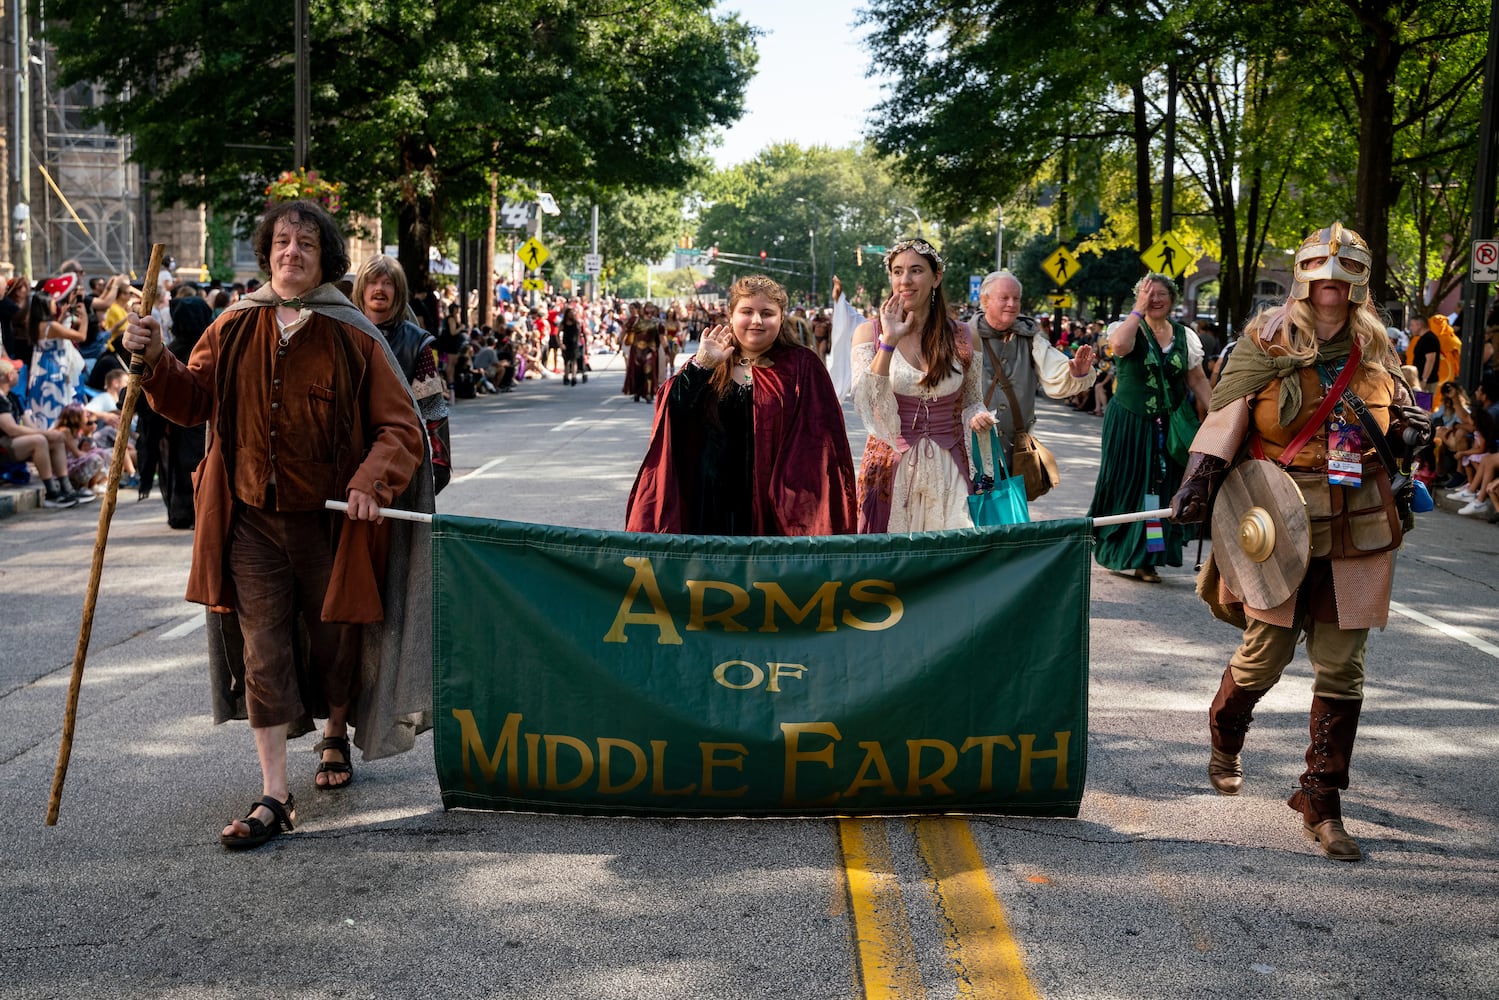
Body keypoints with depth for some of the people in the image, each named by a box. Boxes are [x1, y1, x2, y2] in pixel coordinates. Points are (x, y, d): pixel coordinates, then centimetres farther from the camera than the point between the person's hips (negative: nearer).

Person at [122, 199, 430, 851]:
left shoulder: (352, 337, -5)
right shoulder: (235, 328, 3)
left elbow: (401, 428, -5)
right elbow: (192, 403, 9)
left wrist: (372, 483, -21)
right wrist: (155, 361, -9)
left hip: (328, 520, -1)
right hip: (251, 520, 2)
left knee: (334, 638, 13)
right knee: (262, 649, -2)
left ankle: (336, 735, 43)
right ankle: (274, 797, 0)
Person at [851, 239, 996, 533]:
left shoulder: (961, 337, 4)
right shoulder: (869, 332, -1)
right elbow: (865, 405, -13)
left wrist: (978, 418, -7)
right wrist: (888, 341, -18)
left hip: (949, 471, 1)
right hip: (891, 469, -1)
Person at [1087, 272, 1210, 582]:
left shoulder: (1184, 336, 7)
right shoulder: (1128, 327, -4)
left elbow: (1198, 381, 10)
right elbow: (1119, 345, -29)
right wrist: (1139, 310, -19)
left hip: (1168, 427, 3)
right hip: (1129, 424, -3)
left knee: (1161, 486, 3)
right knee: (1128, 485, 2)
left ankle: (1146, 559, 12)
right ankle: (1119, 555, 16)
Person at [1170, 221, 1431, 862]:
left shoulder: (1375, 349, 10)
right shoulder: (1268, 340, -2)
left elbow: (1393, 420, 24)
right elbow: (1226, 410, -5)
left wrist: (1409, 427, 2)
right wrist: (1200, 474, -18)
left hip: (1356, 526, 3)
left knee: (1341, 667, 2)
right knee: (1266, 653, 1)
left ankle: (1321, 802, 13)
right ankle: (1224, 742, 35)